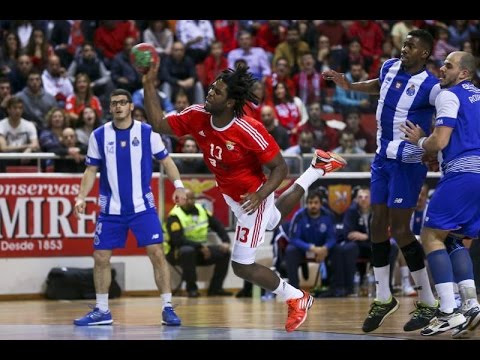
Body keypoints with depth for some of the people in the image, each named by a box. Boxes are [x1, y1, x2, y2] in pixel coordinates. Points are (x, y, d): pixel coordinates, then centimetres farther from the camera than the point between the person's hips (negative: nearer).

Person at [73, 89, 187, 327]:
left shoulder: (147, 132, -3)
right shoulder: (99, 135, 1)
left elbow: (165, 160, 3)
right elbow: (91, 170, 6)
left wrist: (178, 184, -11)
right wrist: (81, 197, -7)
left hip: (142, 206, -2)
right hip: (110, 209, 2)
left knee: (157, 253, -10)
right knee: (101, 257, 2)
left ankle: (167, 308, -2)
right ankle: (102, 311, 15)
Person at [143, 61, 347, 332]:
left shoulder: (250, 131, -34)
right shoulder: (198, 117, -18)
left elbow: (280, 167, -25)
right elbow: (159, 124, -11)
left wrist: (260, 195, -40)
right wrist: (149, 85, -22)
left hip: (252, 198, -8)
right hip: (231, 195, 8)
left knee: (243, 266, -4)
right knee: (274, 220, 37)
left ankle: (297, 298, 18)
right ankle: (318, 168, 52)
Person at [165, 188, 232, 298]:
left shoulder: (201, 210, 3)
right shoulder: (174, 216, -19)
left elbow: (217, 225, 10)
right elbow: (178, 240, -28)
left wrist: (226, 241, -7)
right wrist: (200, 246, -30)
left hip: (200, 249, 7)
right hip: (178, 252, -7)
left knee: (224, 252, -9)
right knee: (188, 251, -40)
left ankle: (215, 288, -1)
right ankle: (191, 288, -25)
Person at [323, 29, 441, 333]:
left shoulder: (431, 86, -18)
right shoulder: (390, 67, 4)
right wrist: (349, 86, 24)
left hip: (408, 163, -7)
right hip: (383, 158, 7)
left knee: (400, 230, -8)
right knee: (378, 225, 7)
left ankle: (429, 303, 3)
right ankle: (384, 299, 20)